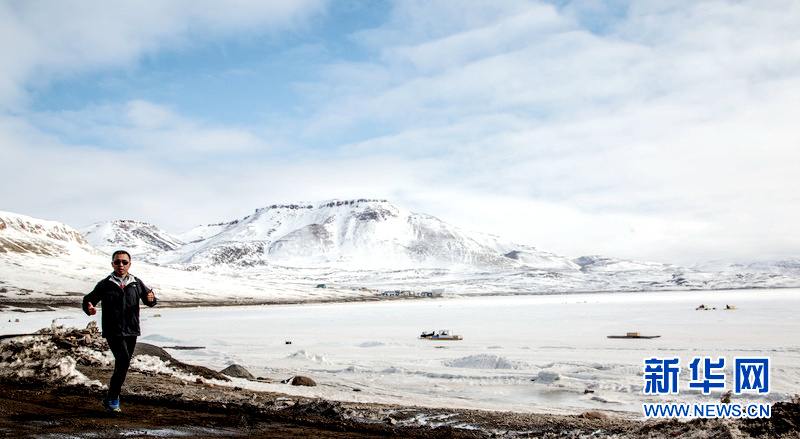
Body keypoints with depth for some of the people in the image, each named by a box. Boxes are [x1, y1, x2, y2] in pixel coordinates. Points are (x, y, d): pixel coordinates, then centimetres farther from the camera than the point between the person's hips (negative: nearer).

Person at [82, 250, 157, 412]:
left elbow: (148, 299, 10)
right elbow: (88, 300, 4)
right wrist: (89, 309, -19)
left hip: (131, 331, 4)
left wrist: (151, 299, -14)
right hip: (113, 331, -4)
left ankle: (112, 398, 31)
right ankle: (112, 399, -7)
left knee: (122, 365, 13)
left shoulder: (136, 283, 6)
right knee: (124, 362, -19)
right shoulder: (105, 285, 0)